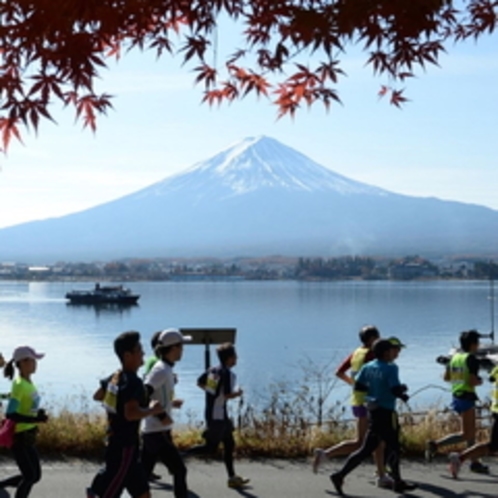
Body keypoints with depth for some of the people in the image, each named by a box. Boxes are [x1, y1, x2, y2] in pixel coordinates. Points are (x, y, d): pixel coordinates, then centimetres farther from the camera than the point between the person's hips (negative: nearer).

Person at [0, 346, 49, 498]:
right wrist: (35, 419, -29)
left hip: (28, 437, 8)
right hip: (19, 437, -8)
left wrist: (37, 412, -1)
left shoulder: (29, 383, 6)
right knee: (30, 477, -3)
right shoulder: (19, 385, -19)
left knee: (35, 476, 14)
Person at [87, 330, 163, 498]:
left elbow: (97, 396, 23)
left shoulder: (115, 377, 9)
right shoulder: (133, 382, -20)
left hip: (115, 442, 10)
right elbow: (131, 414, -32)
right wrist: (152, 410, -17)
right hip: (124, 446, -10)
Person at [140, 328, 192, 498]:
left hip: (150, 431, 9)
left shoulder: (165, 369, 12)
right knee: (179, 470, -1)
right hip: (159, 432, -9)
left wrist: (170, 403, 14)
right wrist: (161, 416, -23)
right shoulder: (162, 370, -17)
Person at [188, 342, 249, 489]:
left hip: (210, 412, 9)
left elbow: (199, 382, 14)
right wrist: (238, 393, -7)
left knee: (229, 444, 15)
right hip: (217, 415, -9)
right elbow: (227, 395, -25)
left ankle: (232, 478, 22)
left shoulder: (212, 370, 5)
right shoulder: (228, 374, -18)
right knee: (210, 448, -1)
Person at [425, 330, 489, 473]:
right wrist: (480, 381, -1)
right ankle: (435, 445, -13)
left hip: (456, 397, 9)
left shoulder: (454, 357, 9)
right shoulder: (472, 359, -14)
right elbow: (472, 381, -21)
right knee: (465, 434, -5)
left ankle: (474, 462, 19)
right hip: (466, 398, -9)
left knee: (472, 431, 16)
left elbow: (446, 377, 13)